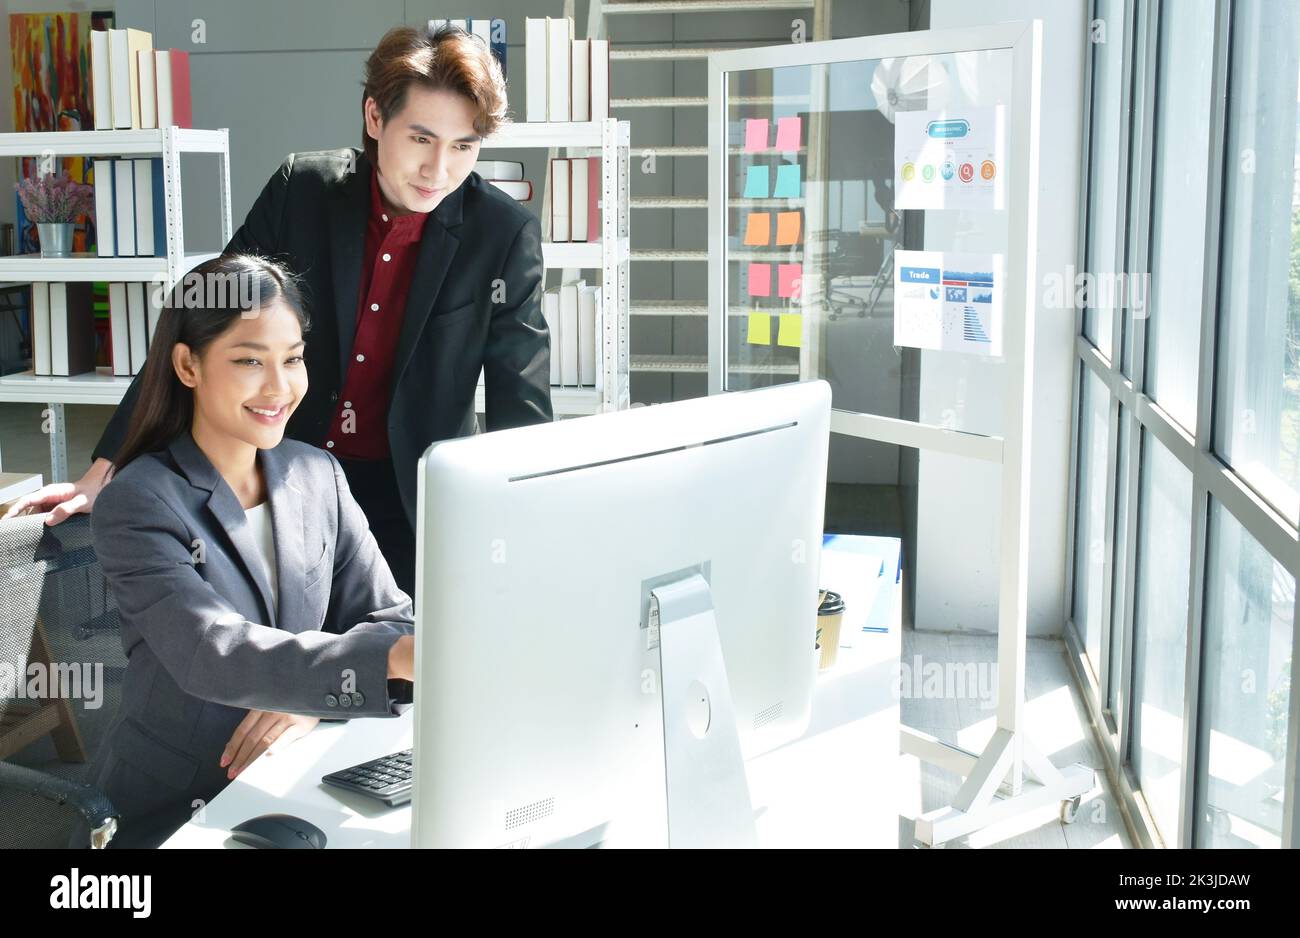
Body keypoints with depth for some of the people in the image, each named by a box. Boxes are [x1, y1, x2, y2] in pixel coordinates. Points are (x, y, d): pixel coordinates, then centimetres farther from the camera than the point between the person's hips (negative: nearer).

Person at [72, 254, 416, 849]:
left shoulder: (319, 474, 5)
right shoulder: (136, 504, -12)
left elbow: (390, 617, 2)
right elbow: (210, 655, -27)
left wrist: (310, 700, -18)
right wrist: (394, 657, -41)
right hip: (164, 812, -5)